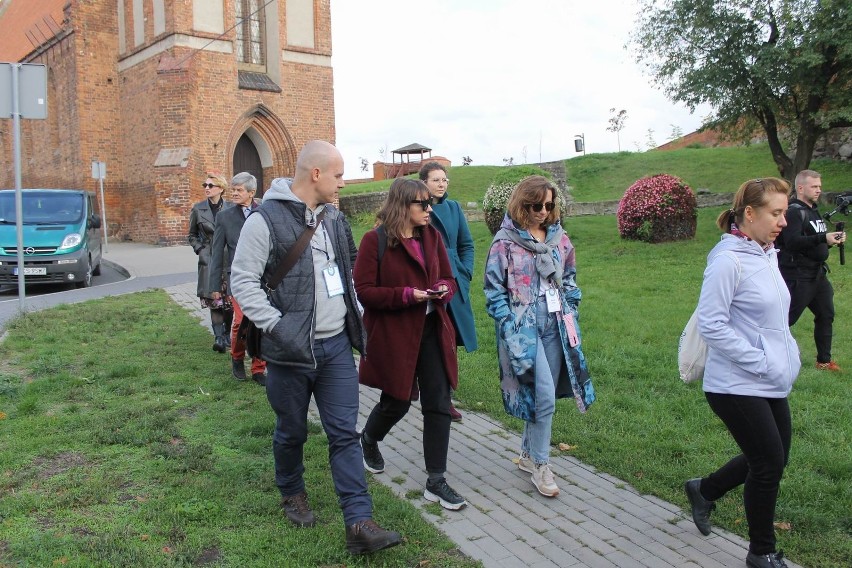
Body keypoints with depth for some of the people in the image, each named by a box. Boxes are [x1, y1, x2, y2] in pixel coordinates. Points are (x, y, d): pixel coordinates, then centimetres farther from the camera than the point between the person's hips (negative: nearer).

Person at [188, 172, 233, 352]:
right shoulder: (198, 209, 5)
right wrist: (200, 250, 2)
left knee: (229, 299, 1)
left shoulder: (231, 208, 1)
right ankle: (219, 337, -3)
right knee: (214, 298, -7)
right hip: (209, 258, 0)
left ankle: (226, 332, 20)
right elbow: (192, 235, 16)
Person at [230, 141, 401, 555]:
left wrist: (357, 313, 13)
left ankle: (359, 523, 5)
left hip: (336, 346, 5)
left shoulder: (334, 218, 9)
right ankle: (291, 493, 41)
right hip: (290, 351, -5)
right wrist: (278, 326, -20)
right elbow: (243, 281, -13)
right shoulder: (266, 220, -13)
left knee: (345, 432, 2)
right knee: (291, 431, 14)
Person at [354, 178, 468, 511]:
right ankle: (369, 440, 44)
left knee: (438, 404, 2)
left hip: (432, 330, 5)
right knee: (397, 403, 9)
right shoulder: (375, 240, -10)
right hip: (394, 336, -5)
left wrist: (445, 289, -8)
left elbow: (448, 277, 15)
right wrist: (406, 295, -23)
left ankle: (435, 482, 13)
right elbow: (364, 291, -13)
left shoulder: (431, 236, 7)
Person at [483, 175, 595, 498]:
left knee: (542, 395, 12)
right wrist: (510, 329, -12)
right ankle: (540, 464, 8)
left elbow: (569, 279, 17)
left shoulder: (558, 237, 8)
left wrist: (570, 315, 8)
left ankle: (528, 454, 30)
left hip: (555, 327, 5)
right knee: (545, 396, -9)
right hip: (523, 330, -5)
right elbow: (494, 290, -6)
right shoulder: (505, 241, -7)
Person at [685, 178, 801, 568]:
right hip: (737, 386, -9)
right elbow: (712, 325, -22)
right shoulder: (728, 261, -19)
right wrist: (762, 363, -20)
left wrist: (787, 357, 7)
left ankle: (704, 491, 40)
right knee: (769, 464, 1)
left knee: (773, 460, 18)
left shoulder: (767, 255, 8)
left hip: (772, 385, 9)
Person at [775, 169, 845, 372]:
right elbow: (793, 242, -28)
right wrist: (823, 238, -34)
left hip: (817, 274, 10)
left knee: (826, 315, 13)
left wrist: (834, 239, 4)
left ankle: (824, 361, 23)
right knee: (787, 318, -6)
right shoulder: (794, 212, -14)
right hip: (798, 276, -10)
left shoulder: (814, 210, 17)